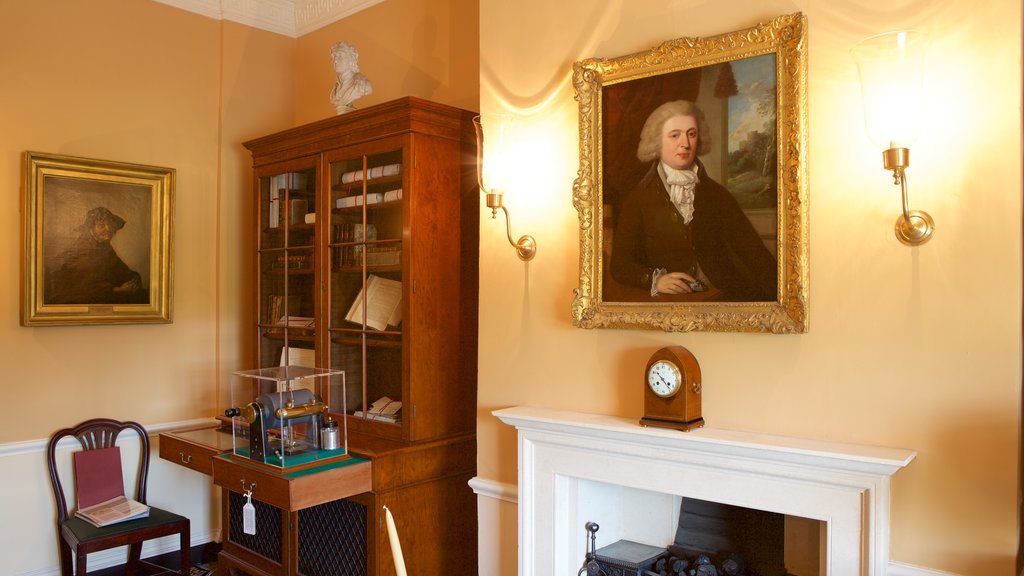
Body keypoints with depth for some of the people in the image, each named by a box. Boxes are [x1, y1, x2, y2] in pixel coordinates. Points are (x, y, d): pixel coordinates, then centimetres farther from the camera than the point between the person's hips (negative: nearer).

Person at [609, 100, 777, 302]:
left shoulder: (715, 193, 14)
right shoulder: (638, 199, 5)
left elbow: (752, 248, 5)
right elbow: (620, 264, 2)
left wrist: (782, 291, -10)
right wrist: (655, 279, -18)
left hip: (721, 295, 3)